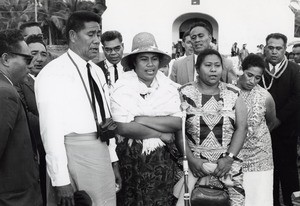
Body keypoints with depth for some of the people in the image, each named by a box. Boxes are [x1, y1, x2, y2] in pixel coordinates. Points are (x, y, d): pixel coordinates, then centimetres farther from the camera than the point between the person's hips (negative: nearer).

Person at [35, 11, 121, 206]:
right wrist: (60, 180, -18)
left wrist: (113, 160, 13)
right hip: (72, 155, -7)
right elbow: (51, 130, -17)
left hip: (102, 153, 7)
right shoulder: (53, 73, -12)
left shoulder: (97, 71, 11)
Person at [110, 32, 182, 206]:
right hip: (132, 158, -3)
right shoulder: (123, 87, -9)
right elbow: (123, 128, -19)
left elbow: (178, 122, -8)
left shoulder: (169, 85, 2)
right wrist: (161, 134, -12)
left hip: (164, 158, 4)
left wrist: (142, 120, -17)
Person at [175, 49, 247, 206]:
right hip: (193, 159, -1)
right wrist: (191, 159, -12)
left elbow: (241, 127, 1)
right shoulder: (185, 93, 1)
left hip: (227, 161, 2)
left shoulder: (233, 93, 6)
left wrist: (229, 158, -10)